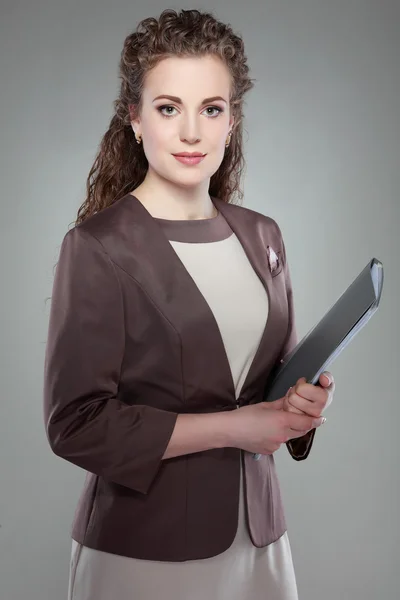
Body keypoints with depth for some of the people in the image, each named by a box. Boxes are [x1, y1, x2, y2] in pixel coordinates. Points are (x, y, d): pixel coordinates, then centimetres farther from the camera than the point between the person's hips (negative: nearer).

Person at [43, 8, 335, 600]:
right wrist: (231, 428, -18)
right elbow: (76, 423, -17)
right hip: (143, 546, -5)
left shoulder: (262, 237, 4)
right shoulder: (97, 247, -14)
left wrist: (306, 401, -7)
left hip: (257, 528, 5)